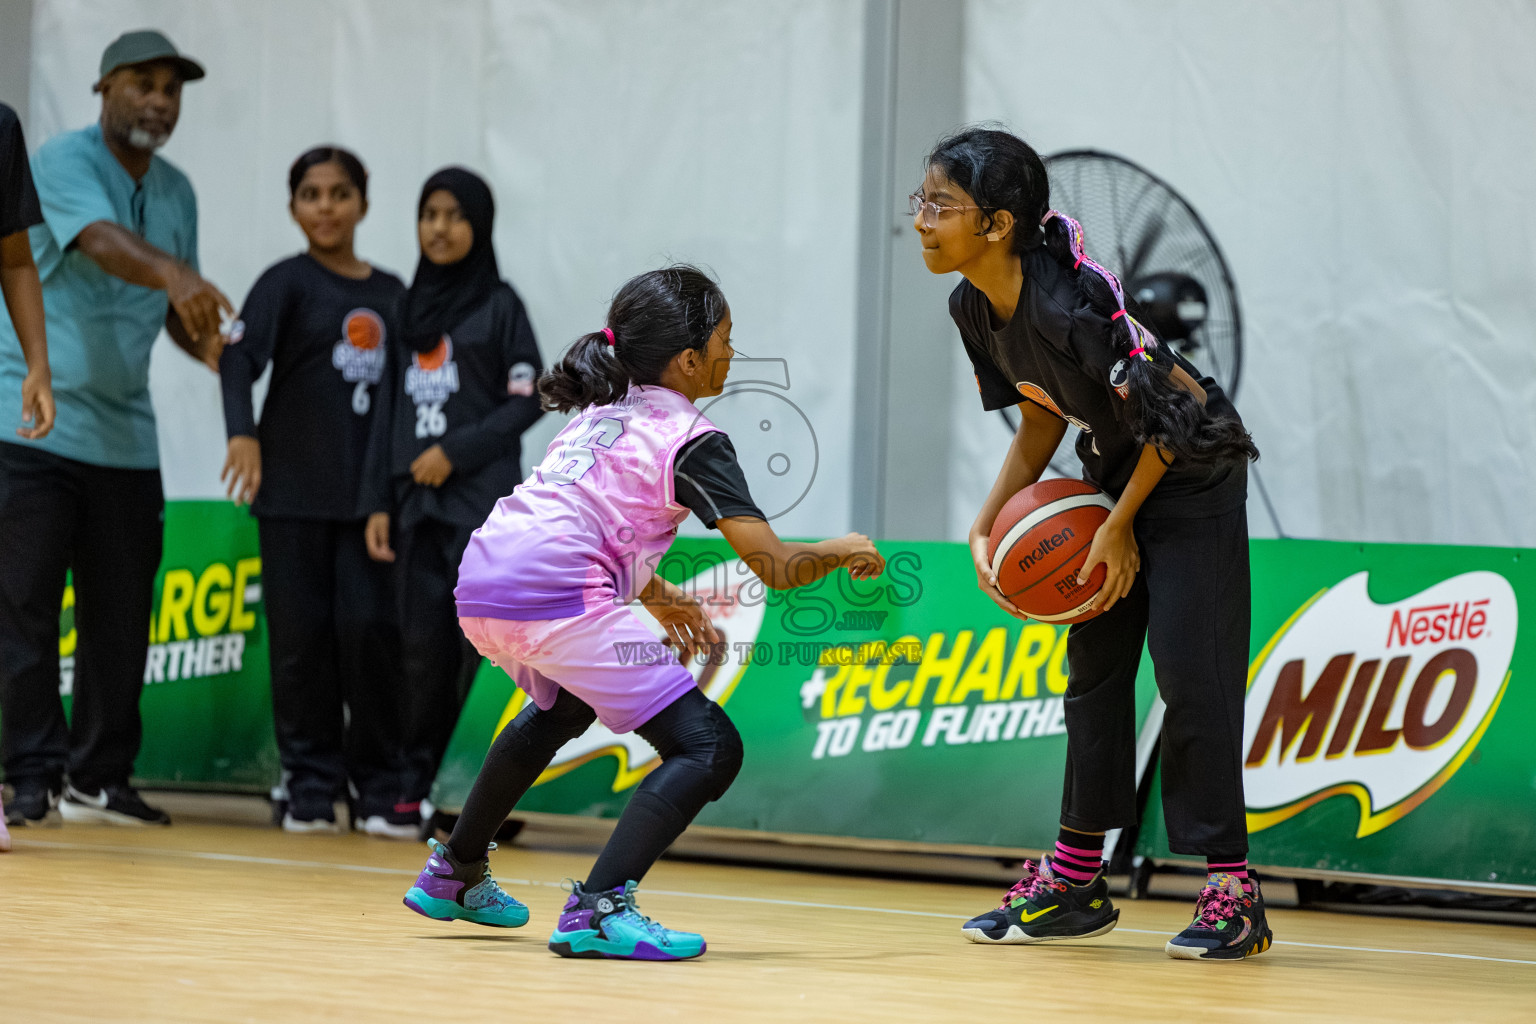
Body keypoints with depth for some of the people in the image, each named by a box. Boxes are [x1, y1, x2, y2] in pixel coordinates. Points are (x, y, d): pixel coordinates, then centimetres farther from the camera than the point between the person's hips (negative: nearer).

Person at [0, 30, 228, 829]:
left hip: (125, 435, 6)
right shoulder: (65, 161, -10)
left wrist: (213, 347, -1)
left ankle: (100, 778, 14)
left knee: (121, 615, 6)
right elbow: (102, 240, -31)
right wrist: (173, 276, -49)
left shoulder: (176, 192, 12)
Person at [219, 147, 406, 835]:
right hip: (295, 489, -2)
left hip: (369, 492, 2)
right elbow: (240, 357, -14)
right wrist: (242, 434, -31)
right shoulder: (287, 282, 1)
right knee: (302, 635, -3)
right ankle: (311, 788, 6)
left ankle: (378, 789, 2)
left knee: (371, 628, -7)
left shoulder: (392, 295, 14)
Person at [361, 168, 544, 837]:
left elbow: (526, 401, -4)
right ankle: (417, 785, 7)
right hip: (417, 505, 4)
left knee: (481, 644, -8)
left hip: (482, 501, -4)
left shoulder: (499, 305, 1)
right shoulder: (410, 310, 15)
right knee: (422, 645, 2)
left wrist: (456, 452, -11)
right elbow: (389, 411, 16)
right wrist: (380, 501, 10)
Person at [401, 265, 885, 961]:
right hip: (558, 600, -9)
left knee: (563, 707, 40)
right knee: (709, 751, -6)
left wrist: (658, 597, 36)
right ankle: (598, 910, -22)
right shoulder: (691, 440, -1)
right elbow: (775, 567, -7)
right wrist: (840, 553, 12)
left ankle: (454, 874, 46)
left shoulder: (601, 412, 22)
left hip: (480, 587, 9)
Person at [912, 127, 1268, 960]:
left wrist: (1122, 526, -18)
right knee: (1093, 669, 10)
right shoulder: (974, 307, -7)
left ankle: (1233, 894, -5)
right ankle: (1074, 881, 18)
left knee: (1191, 674, -11)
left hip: (1192, 476, -9)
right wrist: (988, 524, -4)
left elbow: (1173, 409, -24)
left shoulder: (1069, 303, -32)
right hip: (1114, 473, 9)